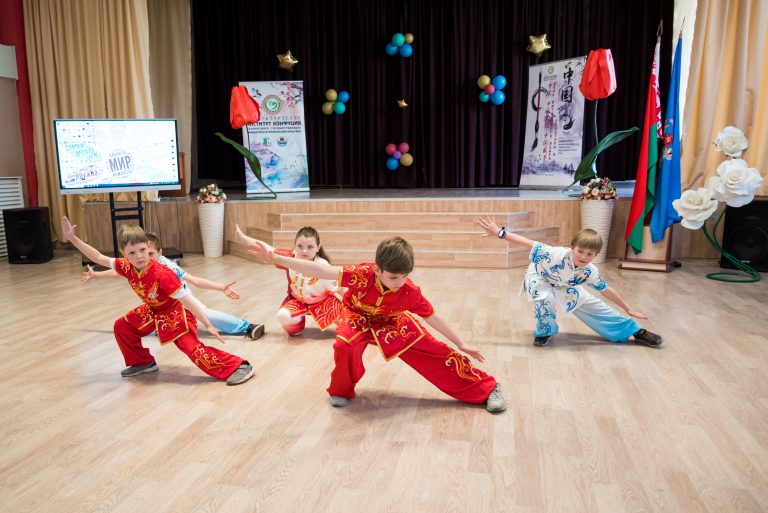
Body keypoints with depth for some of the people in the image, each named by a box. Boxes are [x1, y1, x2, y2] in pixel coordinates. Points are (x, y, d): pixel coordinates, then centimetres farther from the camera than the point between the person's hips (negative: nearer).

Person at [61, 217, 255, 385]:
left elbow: (187, 301, -32)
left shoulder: (162, 274, -34)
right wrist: (72, 238, -2)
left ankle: (239, 367, -22)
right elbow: (98, 257, 2)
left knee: (192, 346, -22)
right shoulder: (127, 267, -14)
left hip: (176, 311, -8)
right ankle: (143, 362, 28)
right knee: (122, 326, 12)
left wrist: (208, 326, -30)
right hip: (152, 311, 8)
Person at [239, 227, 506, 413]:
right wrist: (274, 258, -53)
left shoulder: (410, 292, -28)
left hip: (392, 324, 1)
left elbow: (433, 318, -13)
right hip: (359, 318, -1)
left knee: (435, 353, -10)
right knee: (345, 345, -36)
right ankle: (342, 390, -3)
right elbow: (321, 270, -44)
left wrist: (460, 345, -5)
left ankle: (487, 388, 5)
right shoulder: (363, 274, -36)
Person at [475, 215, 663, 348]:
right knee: (545, 298, -39)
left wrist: (628, 309, 3)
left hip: (564, 286, 5)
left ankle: (634, 331, 20)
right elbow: (528, 243, -44)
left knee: (594, 306, 3)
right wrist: (499, 232, -49)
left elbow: (607, 290, -5)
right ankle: (544, 332, -9)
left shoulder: (590, 271, -23)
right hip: (538, 278, -4)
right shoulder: (557, 255, -42)